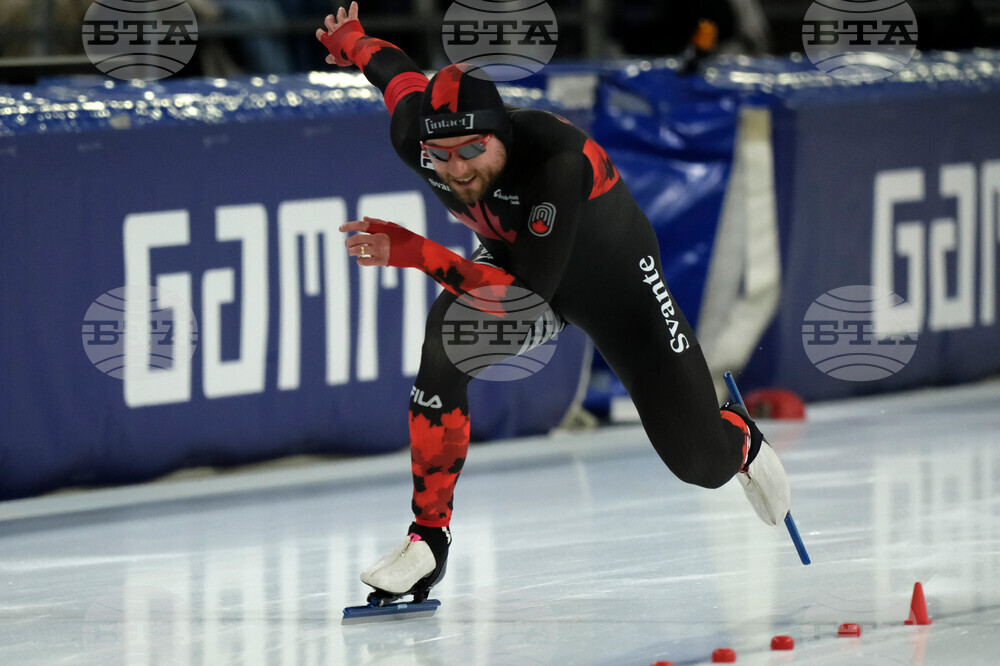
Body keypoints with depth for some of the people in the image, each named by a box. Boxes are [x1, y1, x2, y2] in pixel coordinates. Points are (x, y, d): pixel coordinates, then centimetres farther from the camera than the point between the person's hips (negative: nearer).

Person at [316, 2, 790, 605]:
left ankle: (741, 442, 37)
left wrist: (415, 254, -49)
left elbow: (527, 291, -45)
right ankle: (430, 538, -14)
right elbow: (394, 68, -3)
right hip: (513, 255, 4)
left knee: (699, 461, -4)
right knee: (444, 347, -28)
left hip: (615, 277, -4)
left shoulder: (559, 161, -44)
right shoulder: (415, 137, -27)